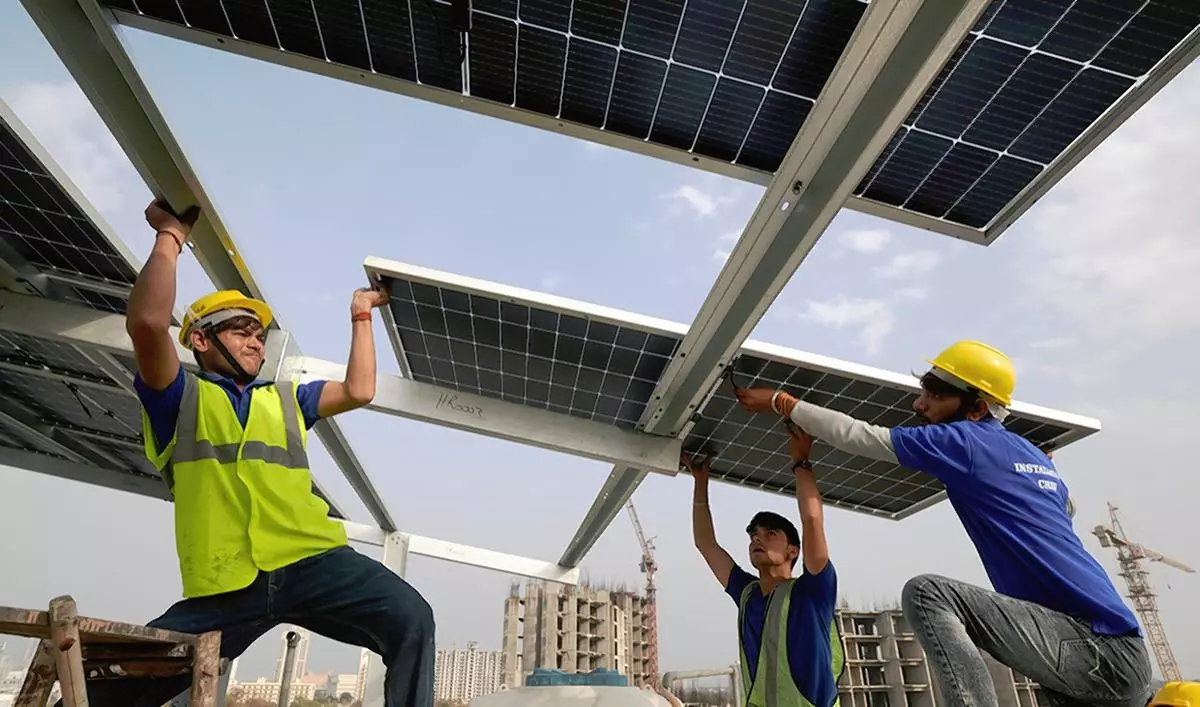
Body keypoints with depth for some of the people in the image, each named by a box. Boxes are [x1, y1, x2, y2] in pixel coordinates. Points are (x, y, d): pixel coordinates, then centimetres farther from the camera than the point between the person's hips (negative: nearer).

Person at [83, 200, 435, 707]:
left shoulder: (285, 399, 26)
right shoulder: (179, 398, 11)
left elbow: (359, 391, 17)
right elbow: (147, 324, -7)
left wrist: (360, 315, 24)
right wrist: (170, 234, 3)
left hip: (312, 563, 2)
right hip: (224, 589, -1)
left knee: (411, 620, -21)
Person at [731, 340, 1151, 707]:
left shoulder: (965, 441, -8)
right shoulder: (1037, 458, 18)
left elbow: (858, 437, -4)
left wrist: (781, 402, 7)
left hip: (1093, 647, -9)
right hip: (1118, 652, 10)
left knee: (926, 593, -19)